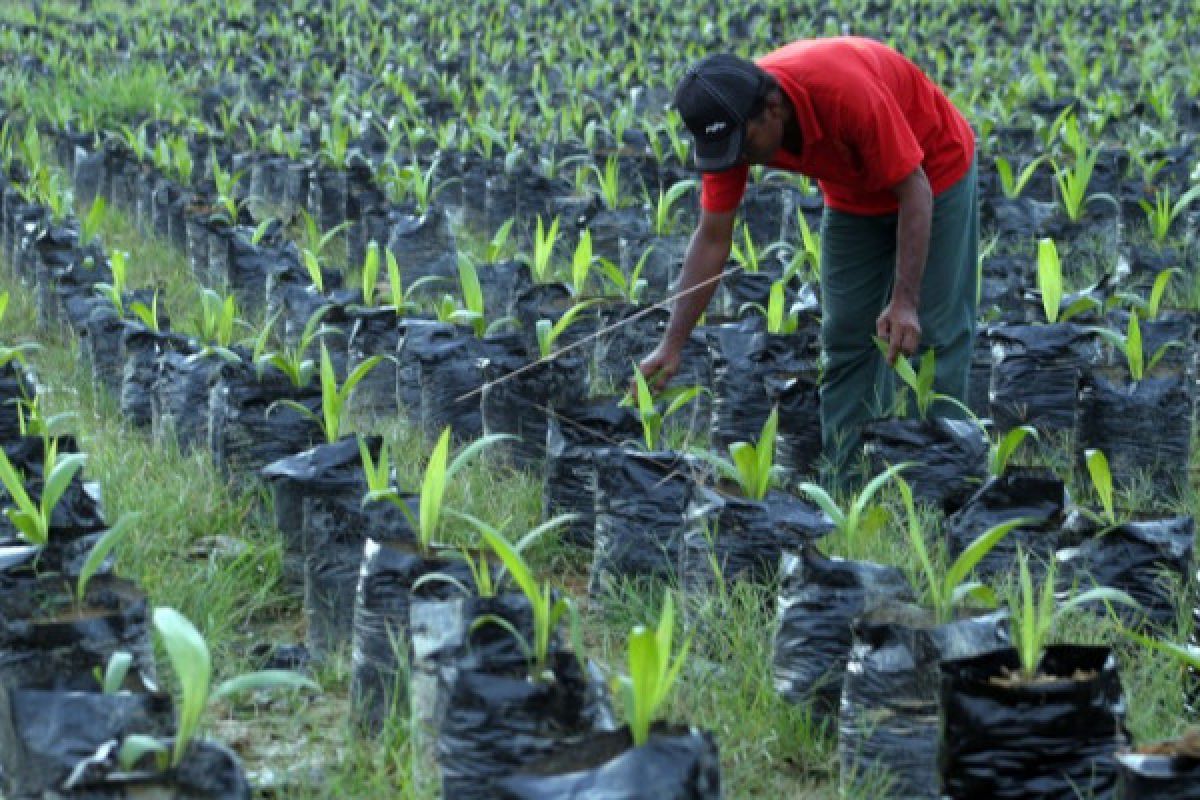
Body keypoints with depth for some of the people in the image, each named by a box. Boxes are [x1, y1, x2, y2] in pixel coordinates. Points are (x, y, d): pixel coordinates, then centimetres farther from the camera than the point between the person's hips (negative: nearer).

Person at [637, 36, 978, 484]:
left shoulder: (845, 90, -40)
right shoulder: (729, 125, -22)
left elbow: (913, 191, -31)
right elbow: (712, 239, -14)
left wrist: (905, 302, -37)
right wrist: (671, 346, -18)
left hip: (933, 173, -5)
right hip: (853, 195, 5)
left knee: (936, 336, -8)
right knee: (845, 339, 1)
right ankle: (844, 483, 6)